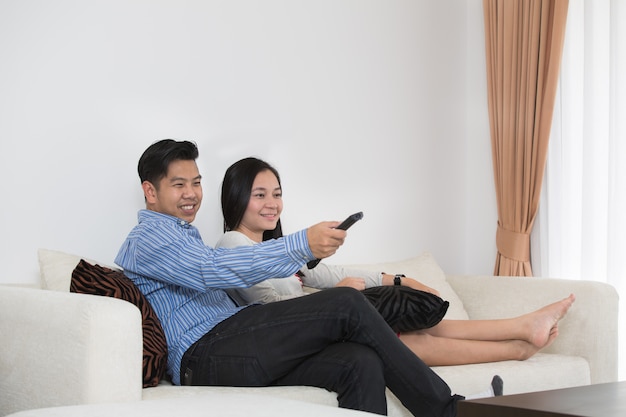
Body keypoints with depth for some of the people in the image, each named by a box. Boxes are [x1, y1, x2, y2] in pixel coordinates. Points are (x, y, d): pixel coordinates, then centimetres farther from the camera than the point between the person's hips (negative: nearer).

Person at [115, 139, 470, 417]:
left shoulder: (182, 235, 32)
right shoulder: (148, 238, -1)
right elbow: (213, 270, -19)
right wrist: (303, 245, -27)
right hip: (205, 357, -9)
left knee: (361, 362, -16)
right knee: (348, 304, -19)